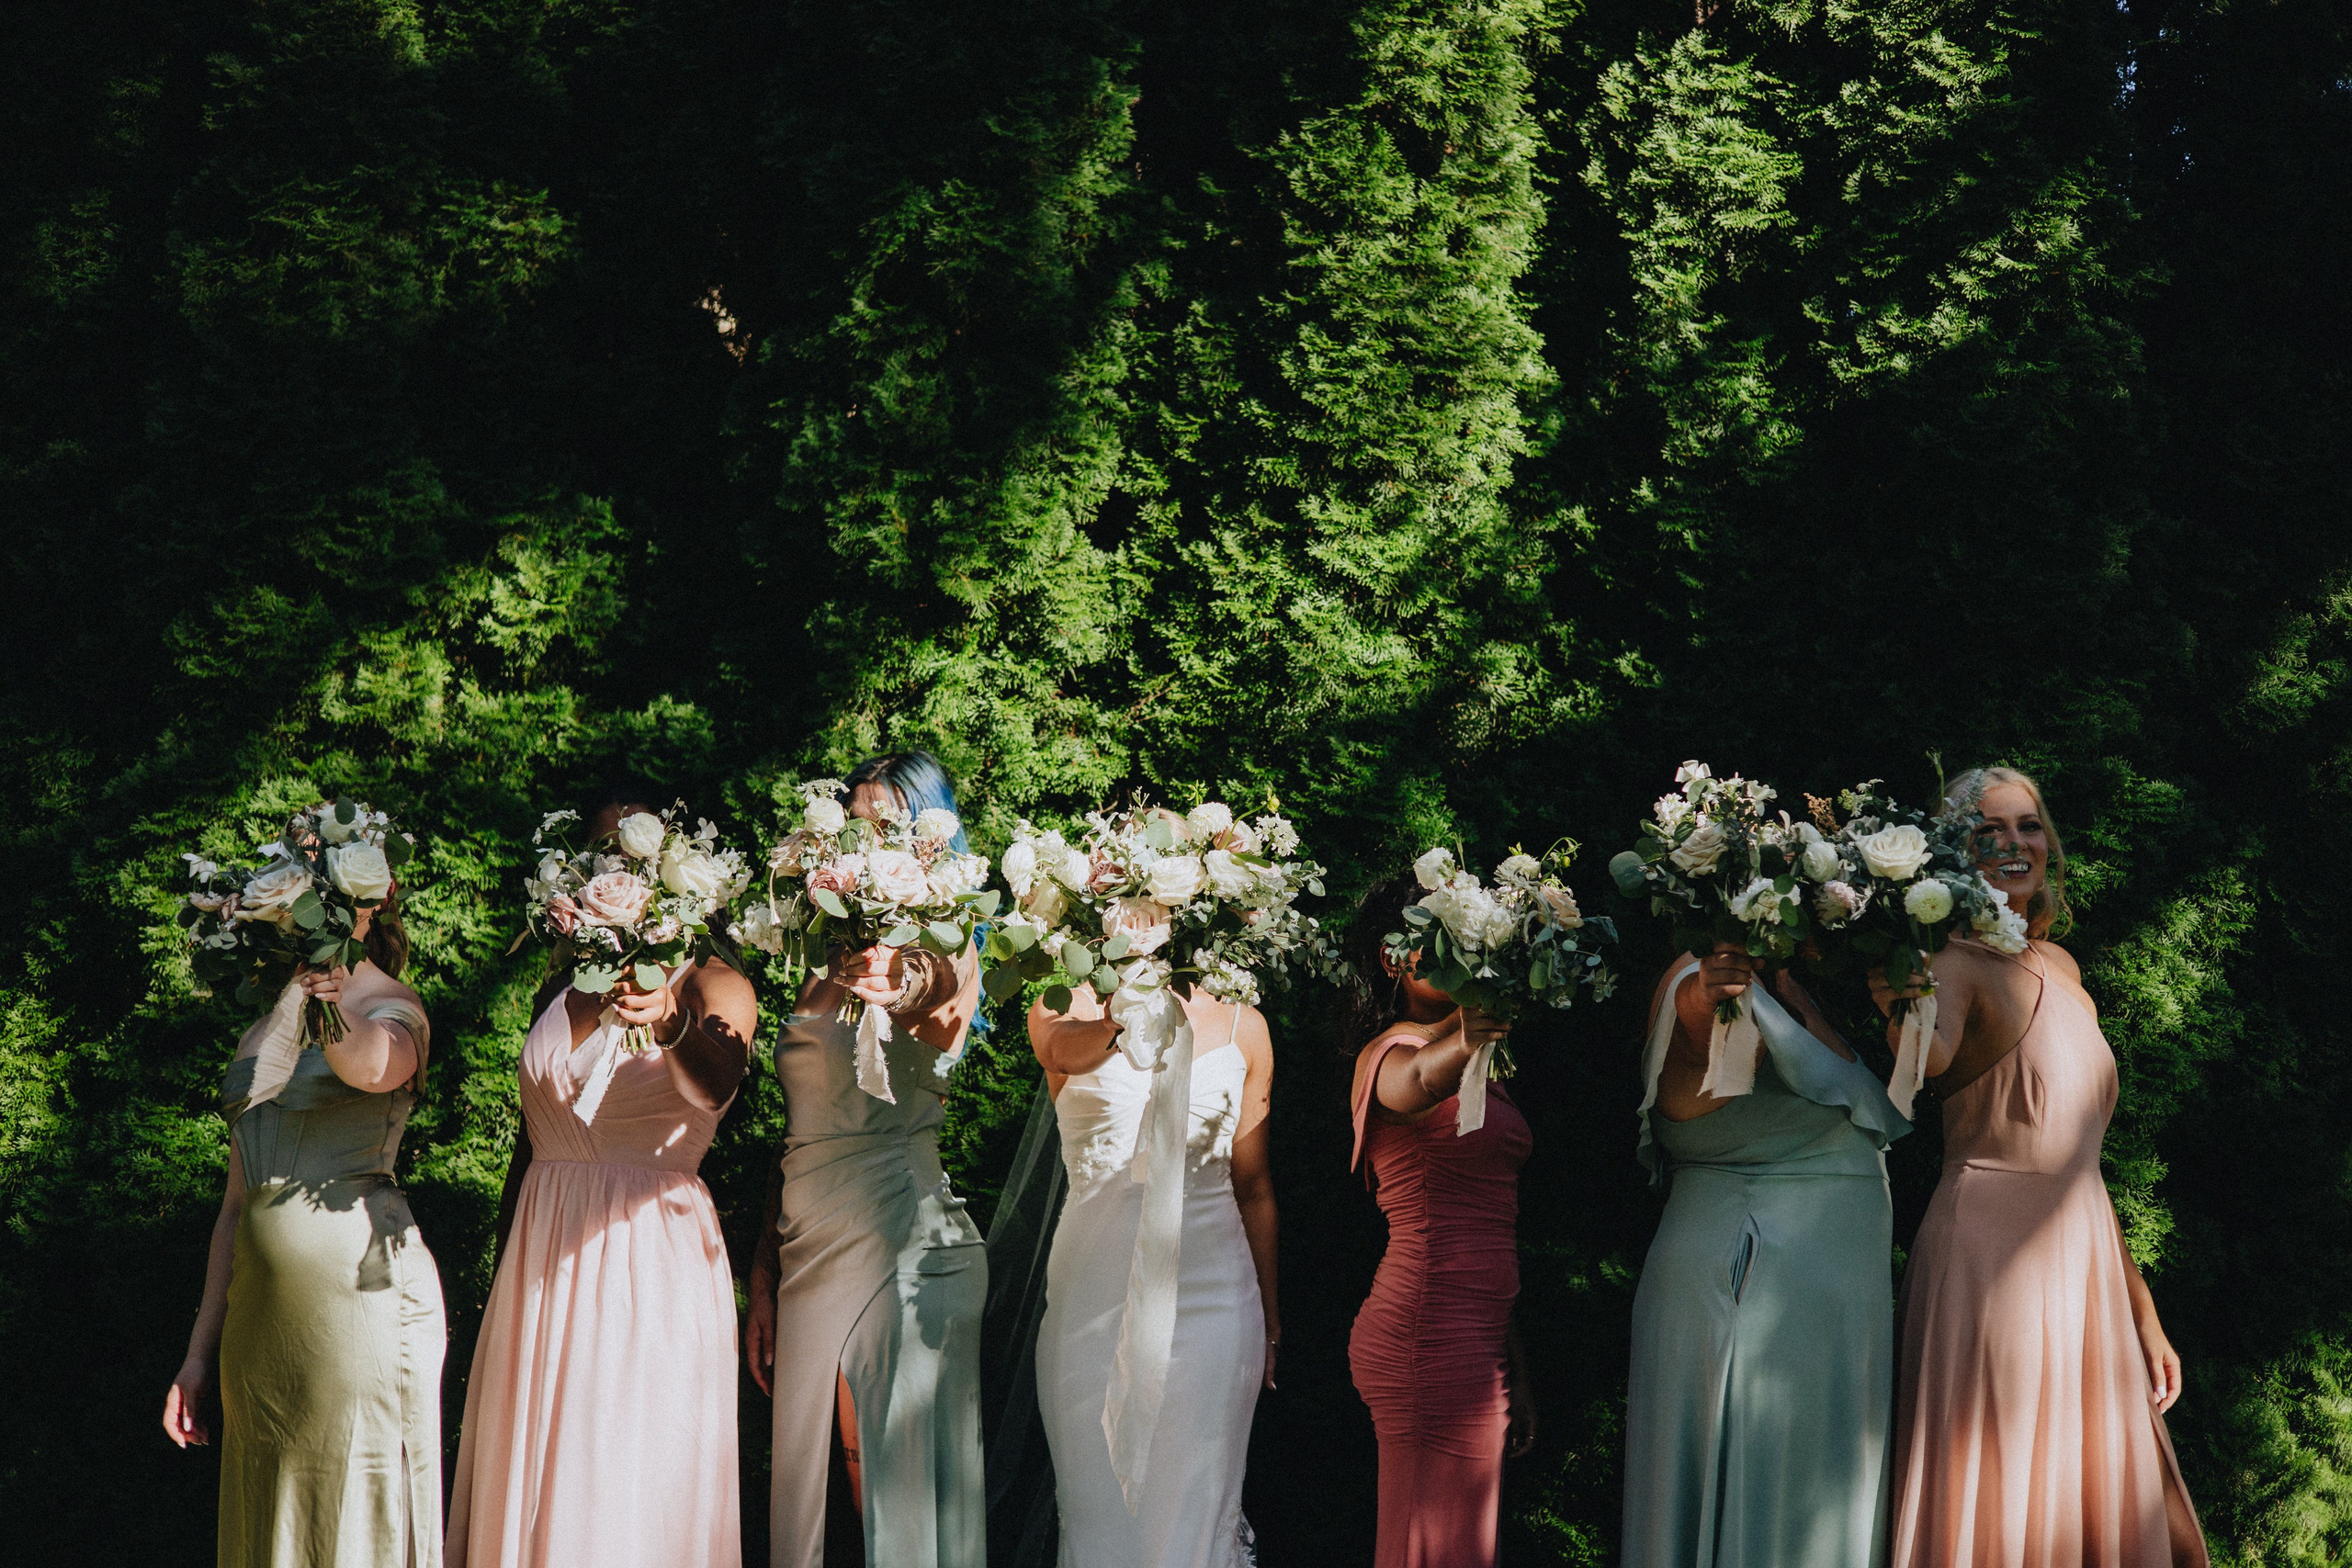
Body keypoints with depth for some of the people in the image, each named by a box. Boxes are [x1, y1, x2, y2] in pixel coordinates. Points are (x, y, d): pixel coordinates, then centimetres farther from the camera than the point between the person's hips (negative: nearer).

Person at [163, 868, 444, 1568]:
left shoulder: (391, 1009, -1)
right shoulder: (259, 1038, 19)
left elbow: (369, 1065, -30)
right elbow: (238, 1202, 19)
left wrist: (325, 996, -21)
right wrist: (200, 1349, 16)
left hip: (363, 1293, -6)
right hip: (261, 1313, 7)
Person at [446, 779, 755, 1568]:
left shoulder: (709, 985, -4)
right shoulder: (560, 989, 12)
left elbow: (714, 1082, -26)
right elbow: (529, 1141, 14)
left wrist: (669, 1025, -48)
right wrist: (502, 1274, 10)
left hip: (652, 1264, -5)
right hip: (543, 1258, 5)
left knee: (636, 1489, -3)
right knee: (528, 1483, 7)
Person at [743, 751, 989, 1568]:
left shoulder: (943, 954, -3)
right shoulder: (826, 965, 15)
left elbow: (938, 1018, -28)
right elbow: (795, 1133, 16)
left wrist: (903, 993, -51)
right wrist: (761, 1283, 14)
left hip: (898, 1245, -6)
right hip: (808, 1250, 6)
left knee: (894, 1482, -4)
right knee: (804, 1479, 7)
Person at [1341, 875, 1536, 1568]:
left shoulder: (1467, 1065, 20)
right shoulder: (1393, 1051, -8)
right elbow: (1408, 1088, -35)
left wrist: (1512, 1367, 17)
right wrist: (1456, 1047, -57)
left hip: (1473, 1331, 9)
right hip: (1435, 1332, -9)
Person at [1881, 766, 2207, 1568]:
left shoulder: (2060, 967, 15)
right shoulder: (1957, 963, -6)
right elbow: (1934, 1053, -32)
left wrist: (2140, 1308, 19)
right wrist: (1904, 1014, -53)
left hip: (2086, 1261, 7)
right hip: (1992, 1258, -7)